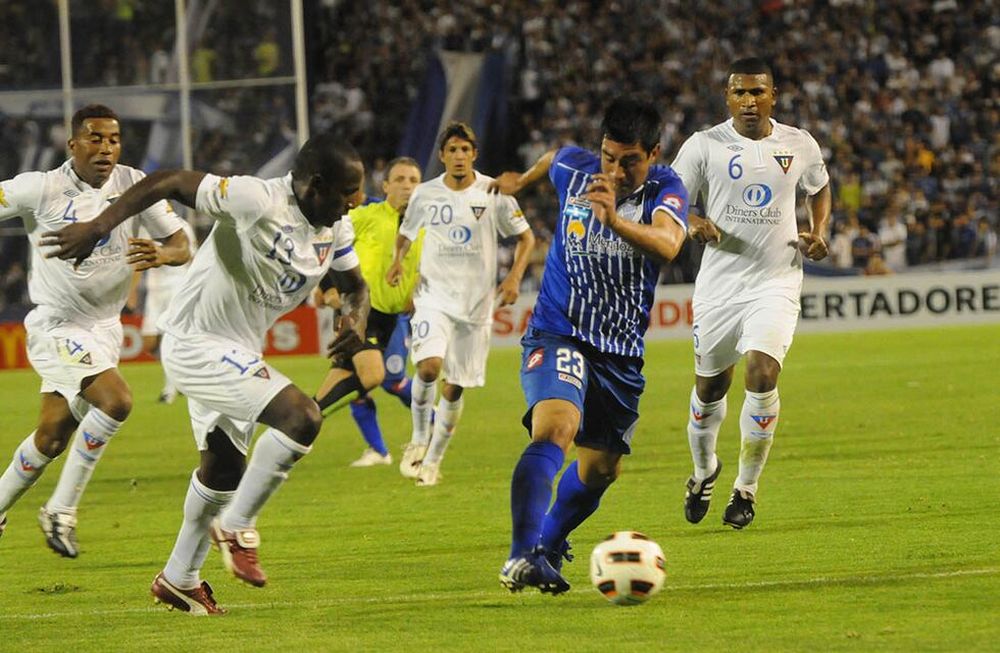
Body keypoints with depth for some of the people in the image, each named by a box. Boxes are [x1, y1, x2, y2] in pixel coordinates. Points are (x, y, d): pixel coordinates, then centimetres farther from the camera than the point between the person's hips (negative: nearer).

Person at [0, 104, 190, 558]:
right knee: (115, 401, -25)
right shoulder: (40, 189, -13)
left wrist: (160, 254, -27)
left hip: (104, 327, 5)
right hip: (55, 326, -5)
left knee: (52, 437, 10)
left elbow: (182, 245, -5)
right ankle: (61, 511, -13)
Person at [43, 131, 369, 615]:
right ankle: (235, 526, -7)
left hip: (237, 354, 9)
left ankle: (179, 579, 38)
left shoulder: (335, 229, -1)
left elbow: (354, 284, 15)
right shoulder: (258, 202, -26)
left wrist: (356, 317, -9)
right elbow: (170, 182, -22)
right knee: (301, 417, -23)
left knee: (223, 467, 21)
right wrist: (97, 227, -25)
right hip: (197, 344, -9)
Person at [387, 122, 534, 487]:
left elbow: (526, 238, 6)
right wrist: (397, 260, -1)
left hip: (476, 302, 0)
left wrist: (514, 277, -9)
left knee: (454, 388, 3)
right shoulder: (425, 195, 2)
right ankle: (419, 438, -2)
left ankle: (433, 460, 19)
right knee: (428, 366, -24)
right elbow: (405, 235, 20)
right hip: (434, 295, 0)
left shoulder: (493, 193, -3)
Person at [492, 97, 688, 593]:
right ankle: (522, 557, -41)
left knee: (601, 469, 12)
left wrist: (616, 220, -55)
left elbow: (667, 245, -37)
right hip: (558, 334, -2)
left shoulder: (666, 190, -14)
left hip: (621, 352, 2)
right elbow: (555, 157, 20)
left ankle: (549, 547, 40)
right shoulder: (574, 169, -7)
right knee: (556, 427, -29)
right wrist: (522, 180, 40)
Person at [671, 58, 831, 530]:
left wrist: (818, 232, 3)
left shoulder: (799, 146, 3)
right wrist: (693, 223, -24)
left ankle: (747, 487, -3)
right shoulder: (705, 146, -4)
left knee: (762, 375, -19)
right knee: (710, 385, 11)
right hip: (719, 283, 0)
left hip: (776, 282, 0)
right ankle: (704, 470, 41)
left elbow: (820, 189, 22)